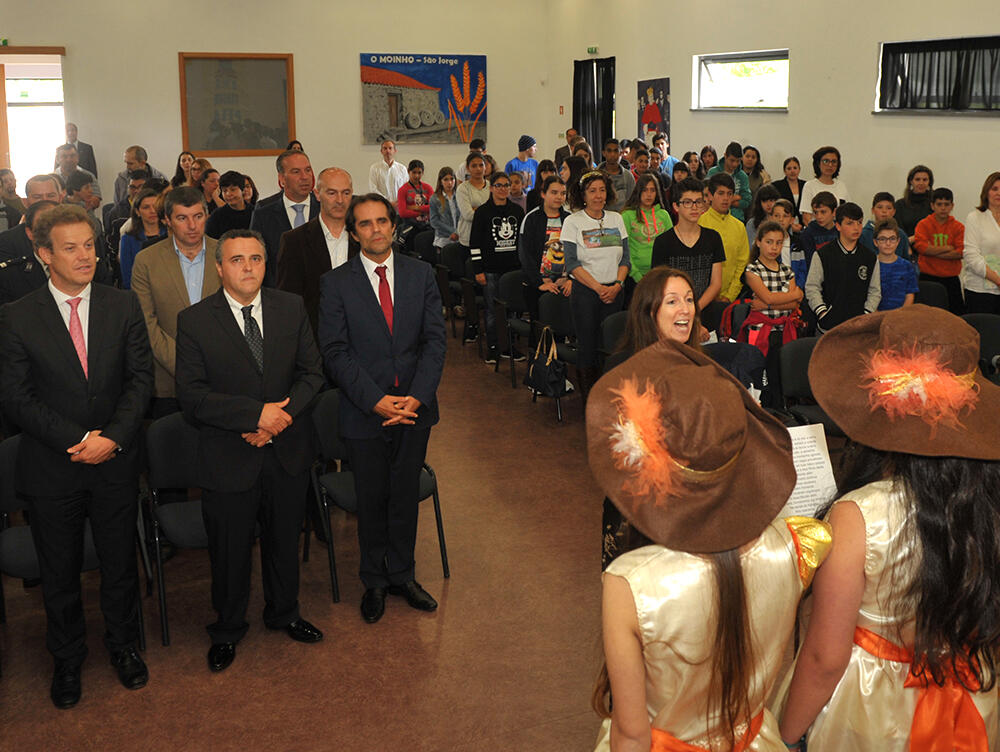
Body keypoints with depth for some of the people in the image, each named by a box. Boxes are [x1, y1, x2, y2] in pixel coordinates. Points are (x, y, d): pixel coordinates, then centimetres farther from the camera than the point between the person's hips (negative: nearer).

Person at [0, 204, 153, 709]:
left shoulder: (123, 306, 0)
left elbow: (141, 378, -3)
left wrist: (114, 437, -16)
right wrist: (76, 439, -18)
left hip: (116, 463, 1)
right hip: (51, 469, -1)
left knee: (120, 563, 15)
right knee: (59, 572, 14)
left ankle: (122, 646, 38)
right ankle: (67, 660, 35)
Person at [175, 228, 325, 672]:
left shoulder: (291, 309, 1)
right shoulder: (194, 320, -10)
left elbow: (311, 372, 1)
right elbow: (191, 395, -15)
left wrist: (283, 414, -17)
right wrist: (257, 413, -24)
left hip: (287, 454, 3)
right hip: (228, 461, -3)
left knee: (285, 541, 20)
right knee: (230, 551, 13)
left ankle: (284, 613, 45)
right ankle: (228, 629, 37)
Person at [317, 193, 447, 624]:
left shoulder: (421, 274, 4)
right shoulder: (335, 283, -3)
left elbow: (435, 339, 0)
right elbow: (335, 352, -8)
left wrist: (417, 396, -12)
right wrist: (376, 400, -16)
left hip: (414, 408, 2)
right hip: (363, 411, -2)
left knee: (405, 496, 12)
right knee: (371, 500, 10)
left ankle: (402, 575, 31)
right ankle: (374, 582, 28)